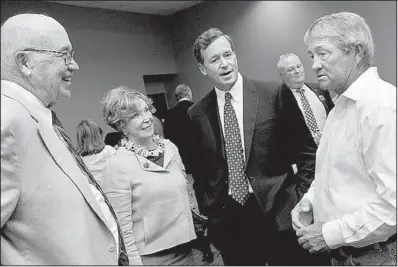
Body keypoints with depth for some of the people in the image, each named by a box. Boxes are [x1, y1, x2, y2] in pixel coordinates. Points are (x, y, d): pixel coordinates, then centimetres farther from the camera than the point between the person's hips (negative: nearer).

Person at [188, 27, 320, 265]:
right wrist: (209, 209, 4)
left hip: (280, 214, -2)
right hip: (228, 221, 2)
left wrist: (300, 199, -6)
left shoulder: (275, 94, -7)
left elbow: (307, 150, -2)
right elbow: (199, 168, 10)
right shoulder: (197, 114, 1)